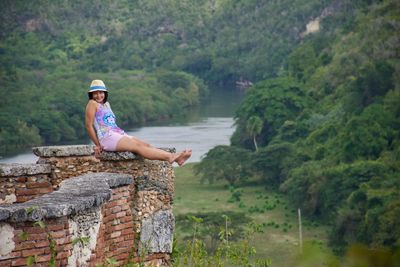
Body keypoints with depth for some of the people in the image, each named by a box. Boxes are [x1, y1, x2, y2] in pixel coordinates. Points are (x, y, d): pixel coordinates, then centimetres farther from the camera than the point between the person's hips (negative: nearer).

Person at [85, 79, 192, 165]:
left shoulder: (106, 104, 24)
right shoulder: (92, 104, 0)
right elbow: (89, 126, -4)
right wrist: (98, 145, -3)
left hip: (119, 134, 8)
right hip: (107, 138, -8)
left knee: (145, 145, -12)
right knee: (138, 146, -23)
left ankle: (174, 157, -28)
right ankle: (170, 157, -38)